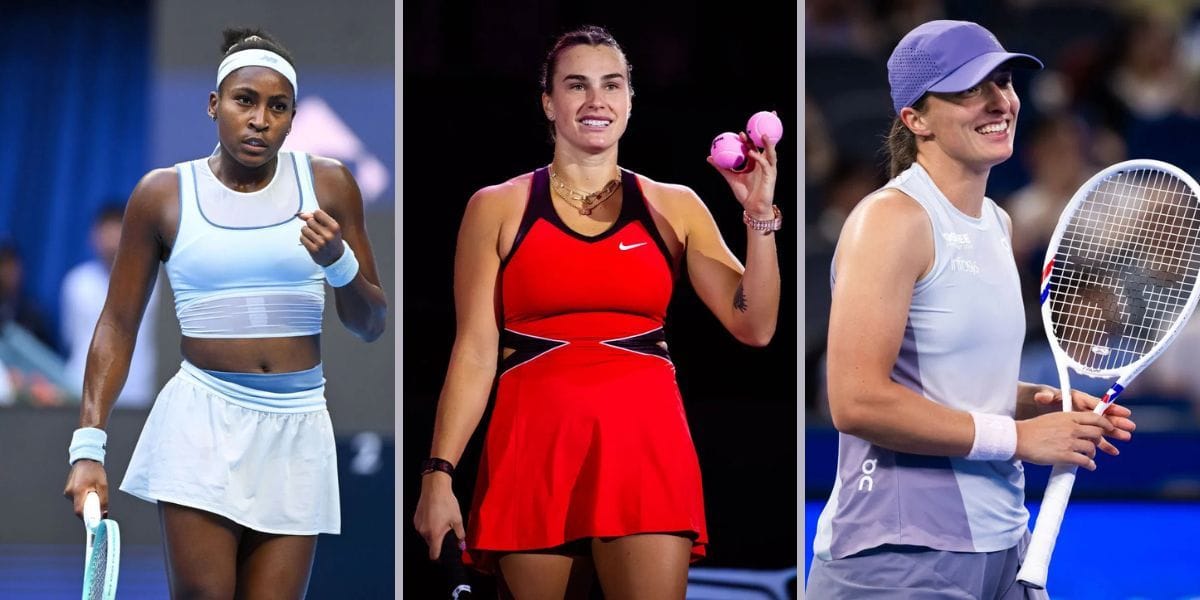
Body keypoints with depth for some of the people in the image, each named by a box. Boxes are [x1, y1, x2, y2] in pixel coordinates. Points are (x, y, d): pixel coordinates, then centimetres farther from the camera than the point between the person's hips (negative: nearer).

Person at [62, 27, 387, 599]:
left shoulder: (328, 184, 6)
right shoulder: (163, 194, 3)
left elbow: (370, 326, 12)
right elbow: (118, 325, 6)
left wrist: (339, 262, -10)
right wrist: (88, 444, -3)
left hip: (296, 429, 2)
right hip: (203, 420, -2)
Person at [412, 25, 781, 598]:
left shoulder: (674, 207, 11)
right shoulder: (498, 208, 7)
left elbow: (754, 327, 5)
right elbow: (475, 352, 3)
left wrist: (759, 216, -5)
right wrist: (439, 473, -5)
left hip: (646, 445, 0)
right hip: (535, 448, 0)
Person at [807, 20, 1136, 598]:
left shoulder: (996, 224, 14)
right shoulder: (892, 219, -12)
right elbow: (857, 401, -21)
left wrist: (1043, 402, 5)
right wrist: (1016, 436, -16)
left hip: (1002, 547, 8)